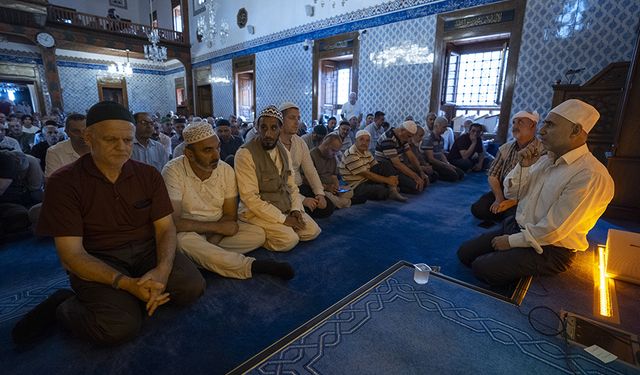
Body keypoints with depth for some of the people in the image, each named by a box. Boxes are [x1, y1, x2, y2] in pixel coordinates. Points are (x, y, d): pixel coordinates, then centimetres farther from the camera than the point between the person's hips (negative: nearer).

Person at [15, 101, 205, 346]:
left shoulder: (149, 175, 0)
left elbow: (165, 227, -3)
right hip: (97, 262, -3)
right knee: (120, 326, -27)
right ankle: (64, 305, 4)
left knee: (192, 286, -21)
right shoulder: (64, 182, -9)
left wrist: (162, 269, -23)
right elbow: (71, 254, -13)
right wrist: (127, 283, -26)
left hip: (146, 250, 3)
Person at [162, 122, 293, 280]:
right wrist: (217, 227, -22)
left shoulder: (226, 170, -10)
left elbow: (230, 215, -5)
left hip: (218, 230, 3)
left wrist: (211, 241, -21)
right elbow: (174, 222, -24)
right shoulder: (174, 171, -21)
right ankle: (254, 266, -25)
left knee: (258, 235, -17)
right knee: (185, 241, -37)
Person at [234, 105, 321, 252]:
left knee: (312, 231, -4)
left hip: (285, 208, 7)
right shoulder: (245, 153, -16)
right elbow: (249, 197, -21)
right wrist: (282, 219, -21)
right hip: (257, 211, -7)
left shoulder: (284, 151, 7)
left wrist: (296, 209, -7)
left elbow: (291, 186, 11)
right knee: (289, 239, -24)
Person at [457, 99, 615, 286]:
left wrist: (511, 241, -12)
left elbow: (553, 230, -23)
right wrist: (523, 166, -11)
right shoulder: (545, 159, 3)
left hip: (549, 249, -7)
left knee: (482, 268, -19)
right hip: (516, 227, 7)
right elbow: (511, 193, 5)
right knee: (465, 253, -1)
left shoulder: (591, 176, -22)